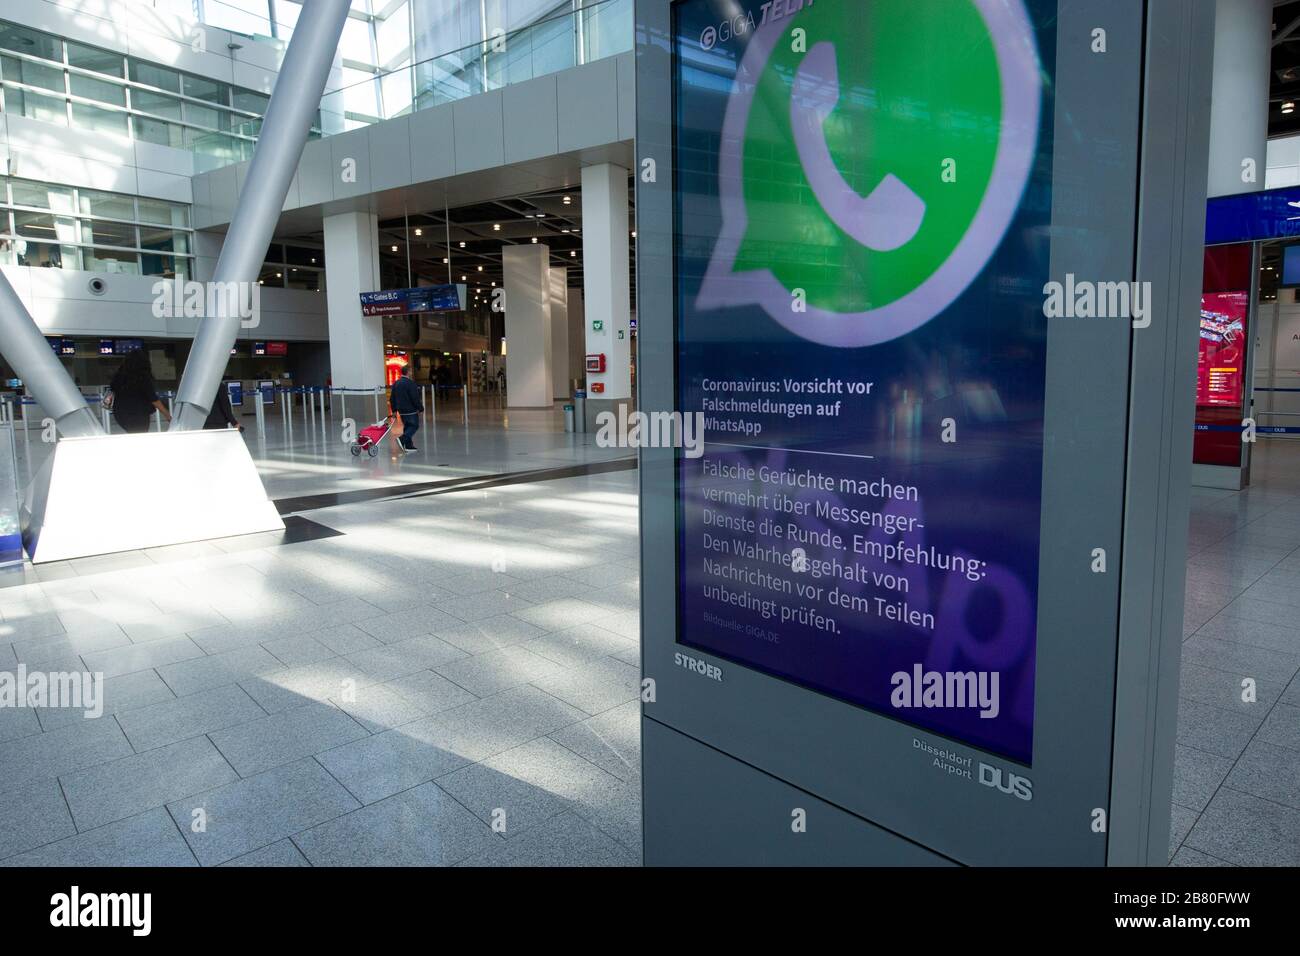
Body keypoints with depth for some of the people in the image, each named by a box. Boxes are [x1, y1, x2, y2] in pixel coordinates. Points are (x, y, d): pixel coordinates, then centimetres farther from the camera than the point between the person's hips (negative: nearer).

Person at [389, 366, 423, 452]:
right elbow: (415, 398, -18)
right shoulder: (410, 383, -16)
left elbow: (392, 398, 15)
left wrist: (394, 410, 21)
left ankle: (409, 446, 14)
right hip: (411, 410, -8)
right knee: (414, 426, 0)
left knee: (407, 426, 15)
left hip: (401, 410, 8)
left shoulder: (396, 383, 10)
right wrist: (420, 408, -8)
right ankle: (403, 439, -19)